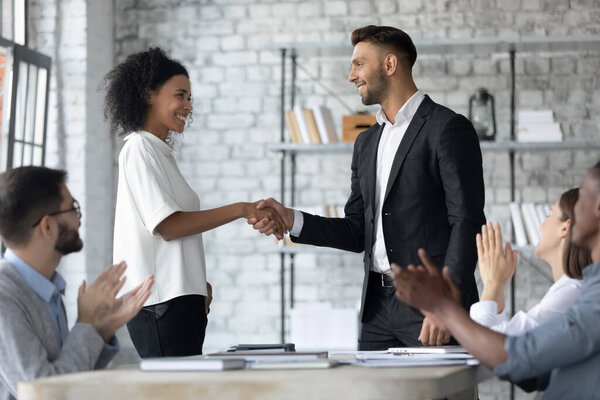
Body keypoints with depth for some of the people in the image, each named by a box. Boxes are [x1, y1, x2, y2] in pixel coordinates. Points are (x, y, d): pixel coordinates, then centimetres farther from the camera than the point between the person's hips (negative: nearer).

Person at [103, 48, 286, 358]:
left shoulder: (159, 151, 22)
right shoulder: (140, 149, -6)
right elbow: (167, 225, -16)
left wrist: (199, 285, 8)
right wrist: (241, 210, -16)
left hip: (180, 301, 9)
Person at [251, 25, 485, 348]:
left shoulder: (448, 128, -6)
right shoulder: (367, 143, 19)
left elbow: (467, 223, -12)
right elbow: (358, 231, 16)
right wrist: (290, 219, 1)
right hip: (378, 308, 7)